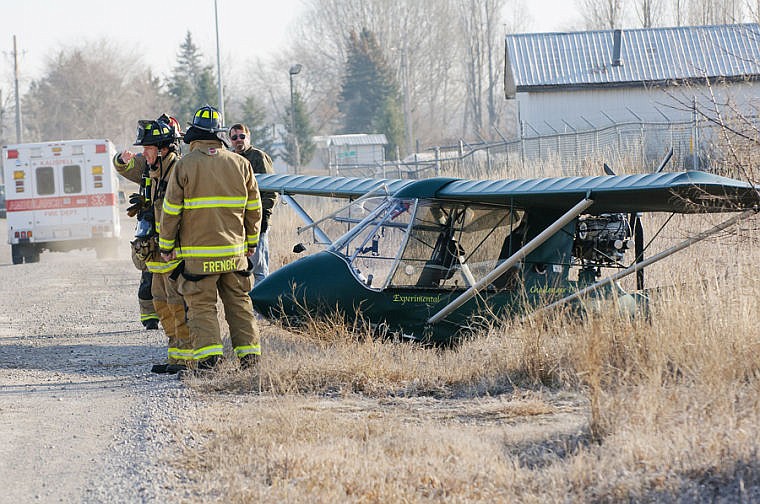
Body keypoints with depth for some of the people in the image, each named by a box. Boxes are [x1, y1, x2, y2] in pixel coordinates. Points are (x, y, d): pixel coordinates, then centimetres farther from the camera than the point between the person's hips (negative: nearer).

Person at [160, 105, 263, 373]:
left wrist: (167, 246, 6)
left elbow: (171, 210, -5)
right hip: (234, 249, 4)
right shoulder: (240, 164, 5)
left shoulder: (185, 165, -7)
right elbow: (254, 209, 11)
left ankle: (208, 355, -11)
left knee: (202, 304, 0)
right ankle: (249, 354, 9)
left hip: (198, 254, -4)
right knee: (239, 302, 12)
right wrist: (251, 242, 23)